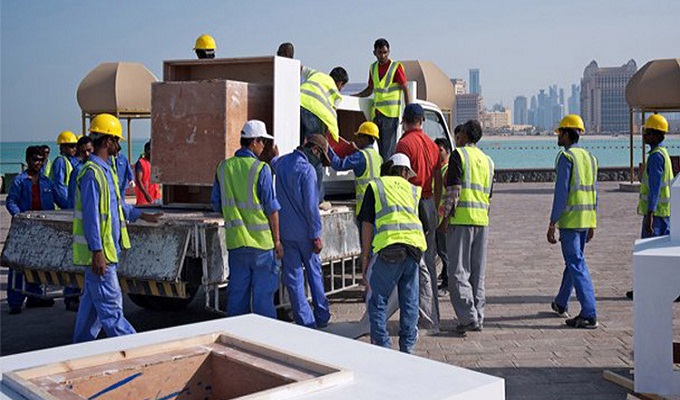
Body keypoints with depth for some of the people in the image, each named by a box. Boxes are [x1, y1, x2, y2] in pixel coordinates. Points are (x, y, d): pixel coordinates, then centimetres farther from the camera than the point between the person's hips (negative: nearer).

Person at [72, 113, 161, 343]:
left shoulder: (104, 170, 16)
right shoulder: (92, 172, -17)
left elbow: (116, 204, 29)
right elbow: (90, 216, -21)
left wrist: (142, 215, 35)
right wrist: (97, 252, -24)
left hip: (106, 249, 10)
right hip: (99, 251, -10)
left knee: (92, 300, 16)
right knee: (110, 305, -5)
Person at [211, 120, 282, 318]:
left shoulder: (223, 167, 5)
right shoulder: (260, 169, -11)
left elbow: (217, 204, 12)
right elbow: (272, 208, -9)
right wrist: (277, 240, -2)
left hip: (235, 239, 5)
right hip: (261, 239, -5)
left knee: (237, 290, 12)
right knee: (263, 292, 4)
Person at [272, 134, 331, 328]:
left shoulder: (281, 162, 4)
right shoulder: (307, 170, -16)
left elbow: (273, 163, 33)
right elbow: (311, 207, -19)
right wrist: (316, 236, -13)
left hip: (285, 232, 5)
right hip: (304, 232, -4)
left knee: (293, 277, 6)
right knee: (314, 272, 14)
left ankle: (306, 322, 7)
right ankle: (322, 316, 22)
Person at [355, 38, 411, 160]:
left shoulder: (396, 67, -3)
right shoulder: (373, 68, 14)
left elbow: (405, 90, -5)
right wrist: (354, 97, 10)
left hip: (390, 113, -6)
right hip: (376, 113, 6)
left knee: (388, 149, -10)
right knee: (380, 148, 8)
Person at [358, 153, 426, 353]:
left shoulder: (376, 186, 14)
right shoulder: (414, 190, 23)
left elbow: (367, 225, 9)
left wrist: (365, 259, 11)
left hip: (389, 248, -3)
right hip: (415, 246, 4)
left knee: (377, 301, 7)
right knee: (409, 301, 15)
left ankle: (383, 348, 6)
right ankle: (407, 347, 21)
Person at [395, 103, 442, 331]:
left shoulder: (405, 143, -9)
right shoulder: (432, 144, 14)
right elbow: (438, 183, 15)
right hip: (429, 204, 8)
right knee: (429, 260, 13)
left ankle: (426, 316, -8)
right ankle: (432, 317, 19)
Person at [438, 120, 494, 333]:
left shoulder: (458, 154, -4)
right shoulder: (487, 160, 18)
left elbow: (453, 189, -13)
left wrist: (445, 217, -10)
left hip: (461, 219, -7)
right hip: (482, 220, 7)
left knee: (458, 271, -4)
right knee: (478, 273, 11)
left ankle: (469, 317, -9)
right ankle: (478, 318, 13)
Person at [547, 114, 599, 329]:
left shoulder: (566, 156, -12)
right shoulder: (590, 157, 14)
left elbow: (561, 192, -17)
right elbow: (593, 192, 16)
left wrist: (552, 224, -14)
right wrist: (592, 224, 21)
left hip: (569, 220, -9)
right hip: (586, 219, 9)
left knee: (577, 265, -7)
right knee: (573, 260, 20)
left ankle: (589, 315, -9)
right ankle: (561, 304, 37)